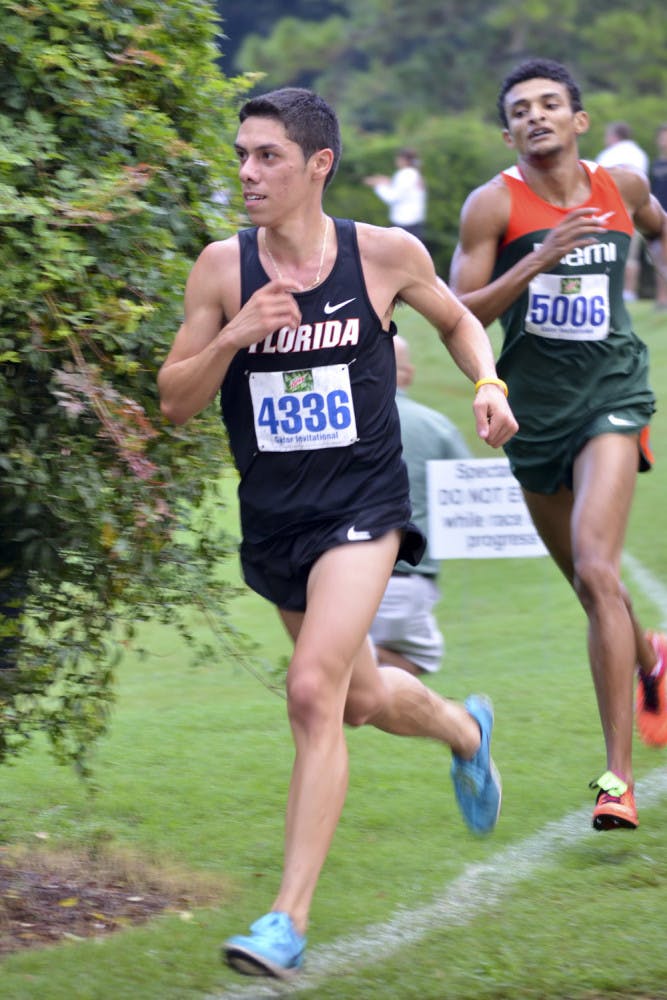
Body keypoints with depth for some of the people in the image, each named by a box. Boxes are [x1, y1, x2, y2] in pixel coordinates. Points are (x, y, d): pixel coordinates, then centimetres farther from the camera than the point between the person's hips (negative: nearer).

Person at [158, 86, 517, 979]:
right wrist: (234, 337, -20)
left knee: (314, 694, -20)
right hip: (272, 515, 4)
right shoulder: (222, 269, -5)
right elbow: (174, 402, -3)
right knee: (361, 699, 20)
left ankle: (290, 919, -17)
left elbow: (457, 319, 14)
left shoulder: (387, 254, -7)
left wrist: (489, 383, -5)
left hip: (362, 504, -4)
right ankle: (465, 730, 54)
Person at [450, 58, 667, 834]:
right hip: (534, 409, 2)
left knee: (596, 570, -19)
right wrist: (539, 261, -22)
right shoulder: (494, 204, -6)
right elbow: (459, 316, -12)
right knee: (586, 579, 16)